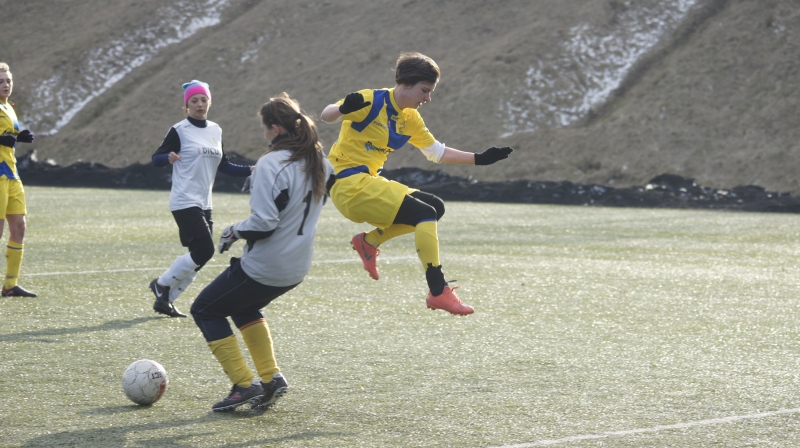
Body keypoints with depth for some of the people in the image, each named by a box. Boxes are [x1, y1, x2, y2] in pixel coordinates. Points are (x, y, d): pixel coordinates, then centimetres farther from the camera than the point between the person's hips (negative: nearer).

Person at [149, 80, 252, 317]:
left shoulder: (215, 130, 11)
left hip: (204, 204, 7)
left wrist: (250, 170, 7)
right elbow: (155, 159, -9)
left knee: (199, 256, 5)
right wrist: (169, 157, -31)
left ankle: (164, 300, 16)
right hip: (184, 202, -7)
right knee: (204, 251, -16)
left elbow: (222, 165, 18)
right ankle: (161, 285, 2)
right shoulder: (179, 130, -7)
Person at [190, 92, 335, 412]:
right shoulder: (318, 161, 3)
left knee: (205, 310, 12)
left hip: (264, 269, -9)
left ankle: (244, 385, 5)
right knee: (243, 305, 33)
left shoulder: (272, 164, -22)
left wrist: (235, 231, -7)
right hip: (298, 267, 9)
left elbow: (263, 223, -28)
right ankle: (272, 377, 21)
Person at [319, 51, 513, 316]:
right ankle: (438, 292, -19)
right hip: (348, 183, -9)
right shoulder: (370, 101, -12)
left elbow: (437, 152, 22)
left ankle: (369, 242, 9)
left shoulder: (411, 120, 11)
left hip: (370, 181, 9)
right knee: (425, 213, -18)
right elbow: (325, 115, -19)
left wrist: (480, 159, 15)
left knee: (435, 207, 8)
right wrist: (344, 108, -42)